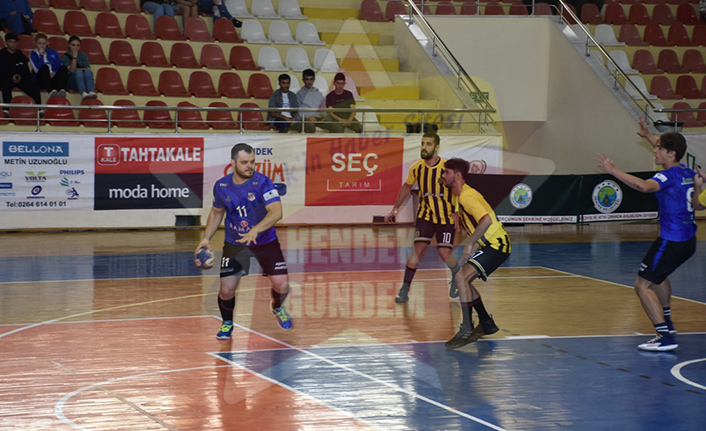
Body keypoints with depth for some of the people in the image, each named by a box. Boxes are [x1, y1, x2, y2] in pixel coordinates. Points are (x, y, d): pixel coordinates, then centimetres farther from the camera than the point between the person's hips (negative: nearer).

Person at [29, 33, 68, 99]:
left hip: (54, 79, 3)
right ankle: (51, 91, -57)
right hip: (41, 81, -3)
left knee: (64, 68, -26)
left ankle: (62, 90, -55)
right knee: (44, 67, -33)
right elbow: (37, 69, -5)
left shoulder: (53, 52, 21)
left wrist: (54, 73, -8)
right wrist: (40, 55, -5)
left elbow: (59, 66, 11)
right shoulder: (33, 54, 12)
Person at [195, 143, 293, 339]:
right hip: (234, 244, 2)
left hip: (265, 241, -1)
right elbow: (216, 212, 12)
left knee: (282, 285, -9)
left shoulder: (262, 183, -20)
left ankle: (277, 308, 29)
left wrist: (255, 231, -46)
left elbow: (276, 212, -32)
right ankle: (227, 322, 23)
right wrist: (206, 238, 2)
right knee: (226, 290, -10)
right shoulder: (221, 186, -7)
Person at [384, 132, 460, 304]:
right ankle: (404, 289, -5)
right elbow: (407, 187, 13)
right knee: (418, 249, -11)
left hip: (446, 216, -2)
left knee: (444, 253, -4)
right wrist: (395, 209, 17)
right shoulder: (416, 167, -6)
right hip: (425, 215, 2)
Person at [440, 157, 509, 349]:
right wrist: (472, 249, 20)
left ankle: (466, 330, -22)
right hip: (489, 245, 11)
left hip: (497, 245, -11)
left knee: (462, 277, -22)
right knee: (464, 281, 16)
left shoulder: (466, 195, -17)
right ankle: (487, 324, 27)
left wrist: (470, 244, -26)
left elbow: (486, 220, -31)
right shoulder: (460, 196, 15)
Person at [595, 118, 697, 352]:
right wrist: (648, 135, 42)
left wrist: (613, 171, -36)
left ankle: (666, 337, -17)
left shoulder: (669, 176, -17)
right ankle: (667, 323, 44)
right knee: (659, 275, 34)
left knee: (643, 285, -8)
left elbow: (644, 186, -38)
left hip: (672, 242, -10)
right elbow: (668, 149, 32)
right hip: (688, 241, 10)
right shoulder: (686, 172, 10)